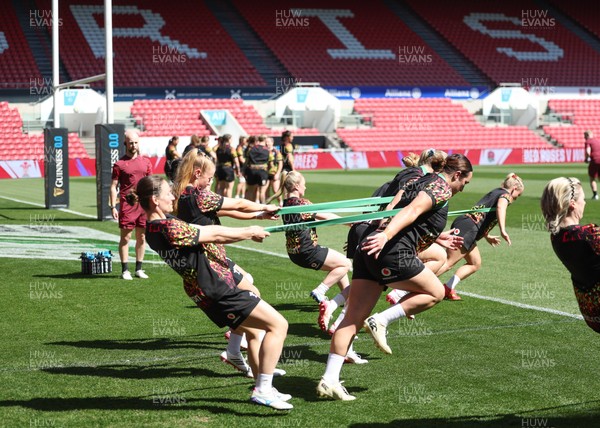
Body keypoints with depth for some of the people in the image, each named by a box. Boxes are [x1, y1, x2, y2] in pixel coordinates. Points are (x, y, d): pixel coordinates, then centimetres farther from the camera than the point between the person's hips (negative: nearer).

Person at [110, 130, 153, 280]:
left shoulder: (146, 162, 10)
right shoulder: (119, 164, -1)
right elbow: (113, 186, -2)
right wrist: (113, 207, -8)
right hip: (127, 204, -4)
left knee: (142, 236, 9)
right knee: (126, 237, -1)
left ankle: (139, 269, 17)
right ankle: (125, 270, 5)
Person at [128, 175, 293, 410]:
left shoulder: (154, 228, 7)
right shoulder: (169, 228, -24)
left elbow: (206, 234, 10)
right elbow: (214, 234, -15)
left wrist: (246, 233, 10)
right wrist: (249, 232, 1)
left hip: (205, 292, 11)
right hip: (219, 291, -10)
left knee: (254, 331, 27)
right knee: (278, 324, -6)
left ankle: (263, 389, 33)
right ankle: (263, 390, -8)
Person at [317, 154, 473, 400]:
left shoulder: (425, 181, 28)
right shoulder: (442, 188, 0)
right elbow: (413, 209, -19)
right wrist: (387, 235, -33)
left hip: (371, 248, 9)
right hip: (391, 252, -9)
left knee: (353, 319, 3)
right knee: (435, 292, 12)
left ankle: (329, 380, -2)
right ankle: (380, 323, -1)